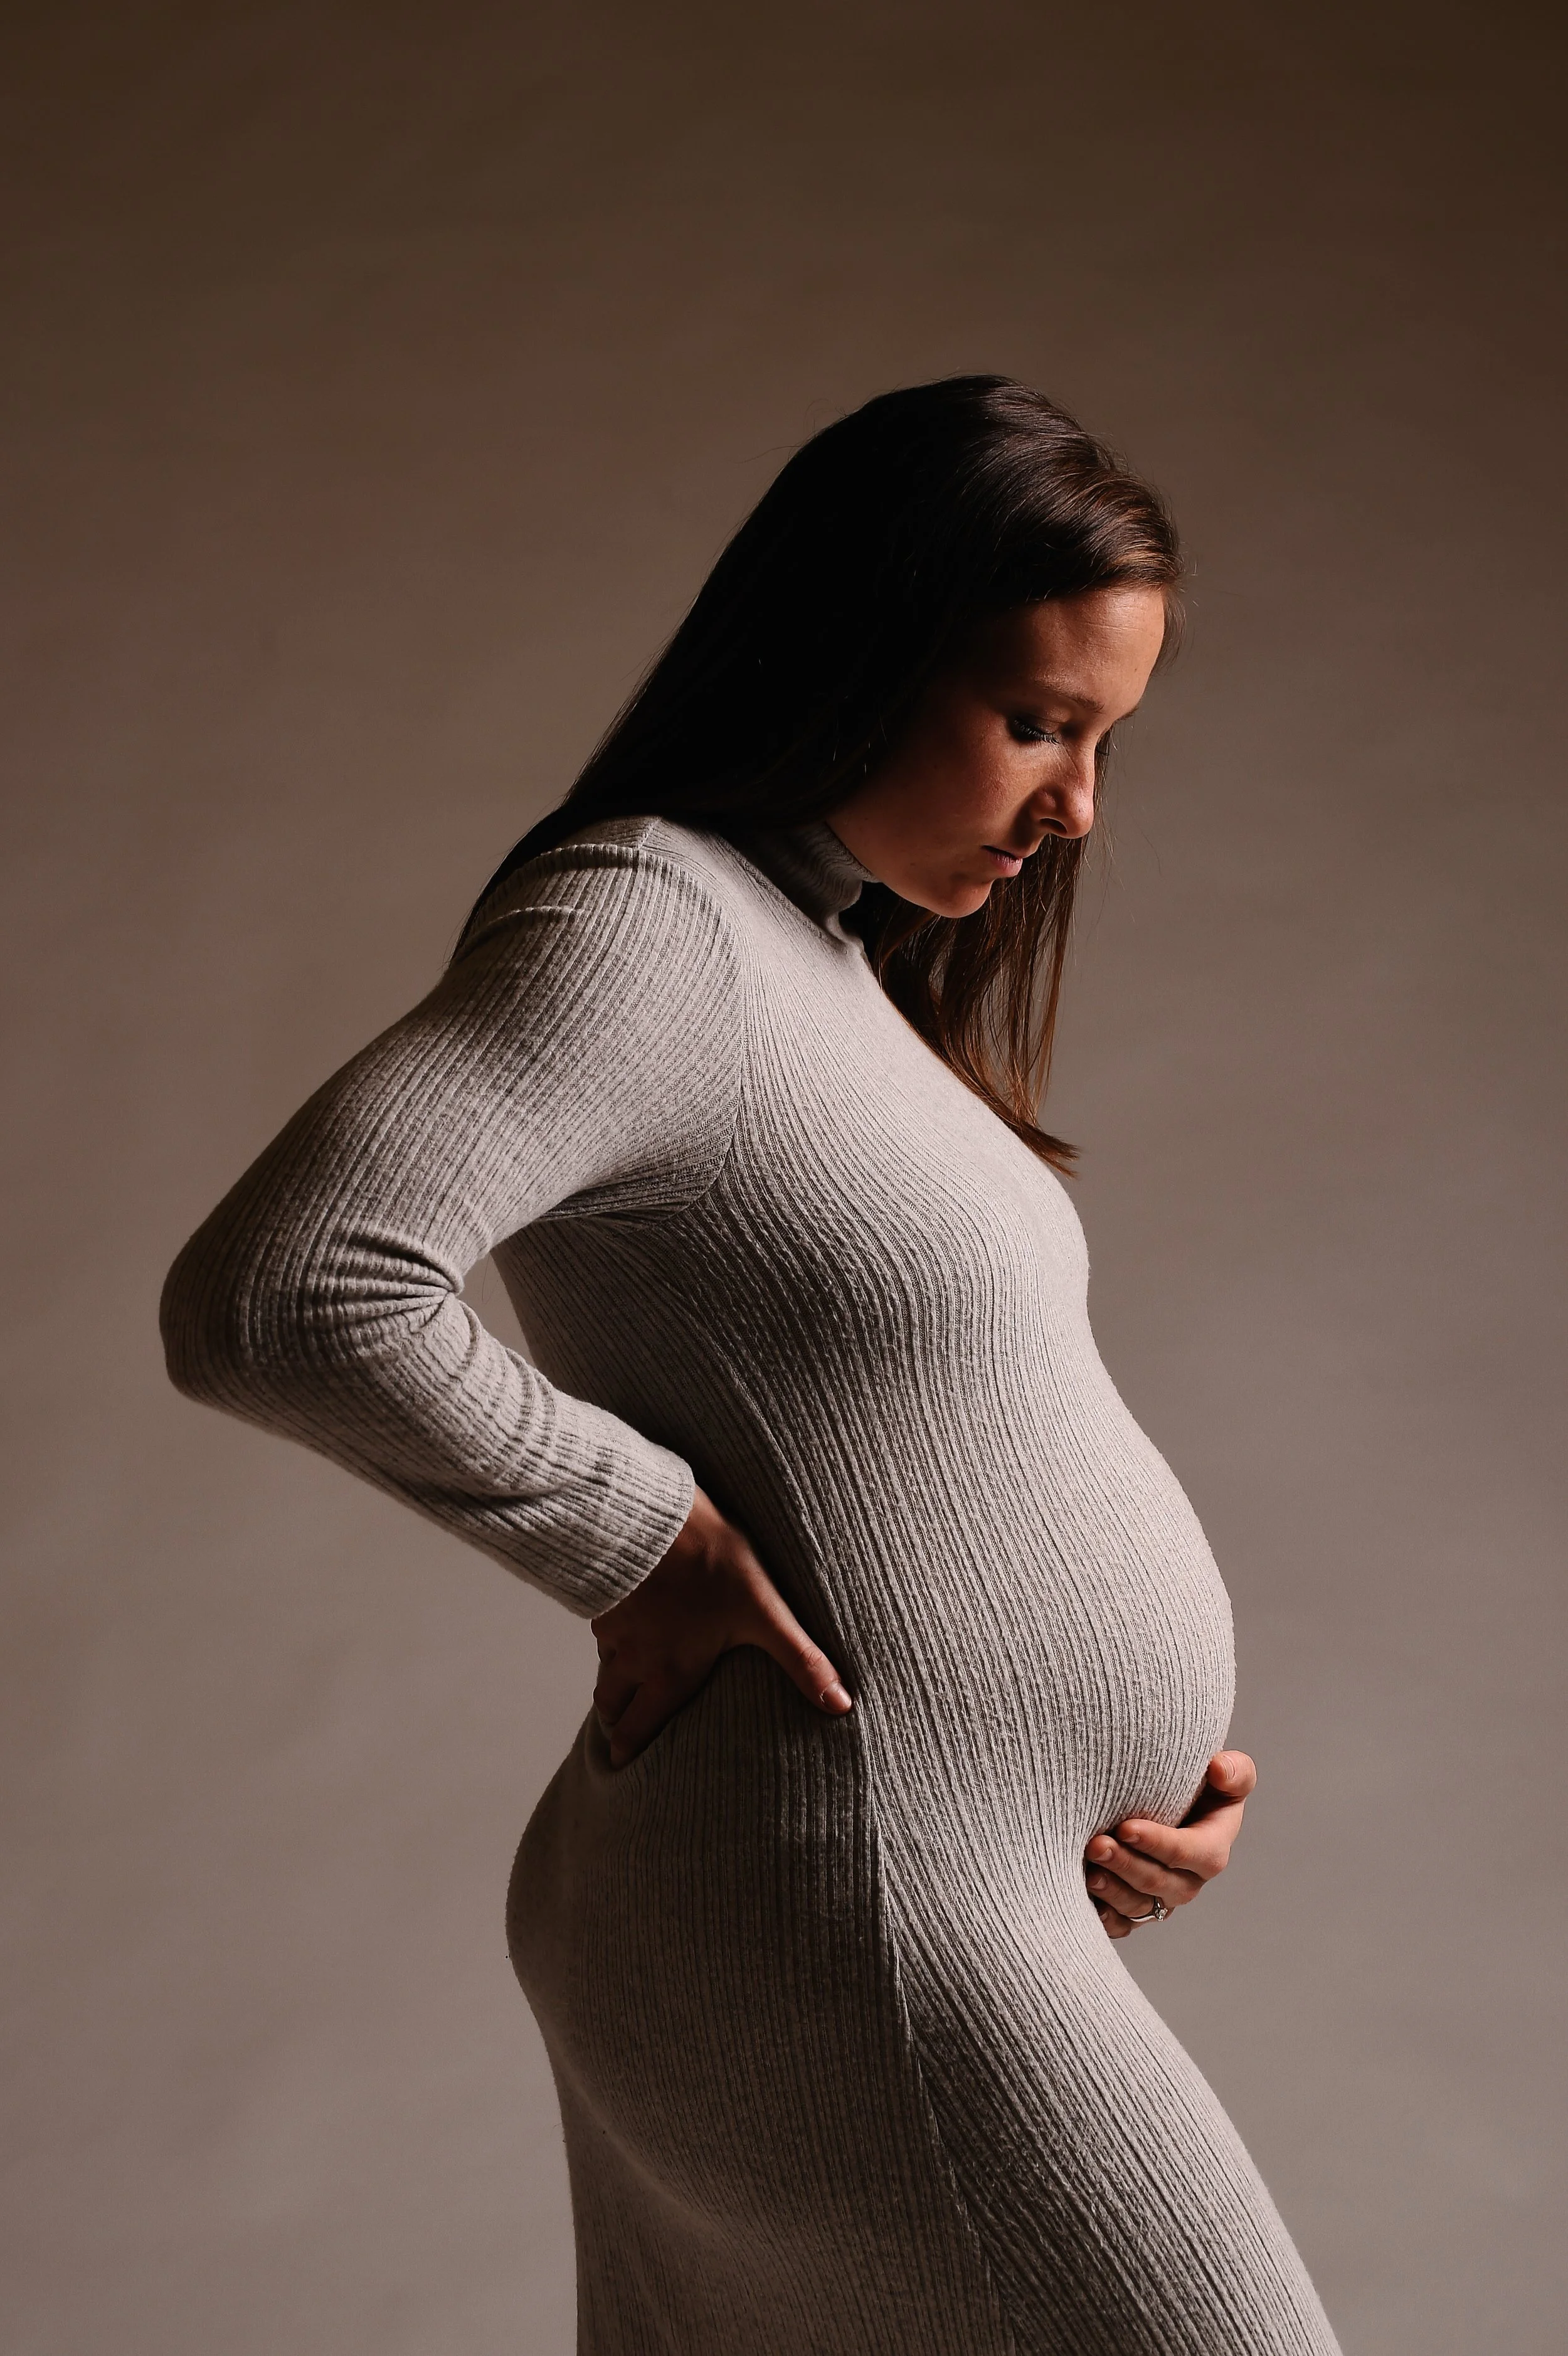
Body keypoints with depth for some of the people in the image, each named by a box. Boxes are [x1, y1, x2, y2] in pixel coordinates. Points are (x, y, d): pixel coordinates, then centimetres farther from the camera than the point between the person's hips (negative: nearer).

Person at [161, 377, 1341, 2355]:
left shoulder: (834, 962, 14)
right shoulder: (643, 922, -16)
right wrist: (643, 1542, -18)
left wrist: (1155, 1746, 4)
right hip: (848, 1930, -9)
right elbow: (275, 1297, -29)